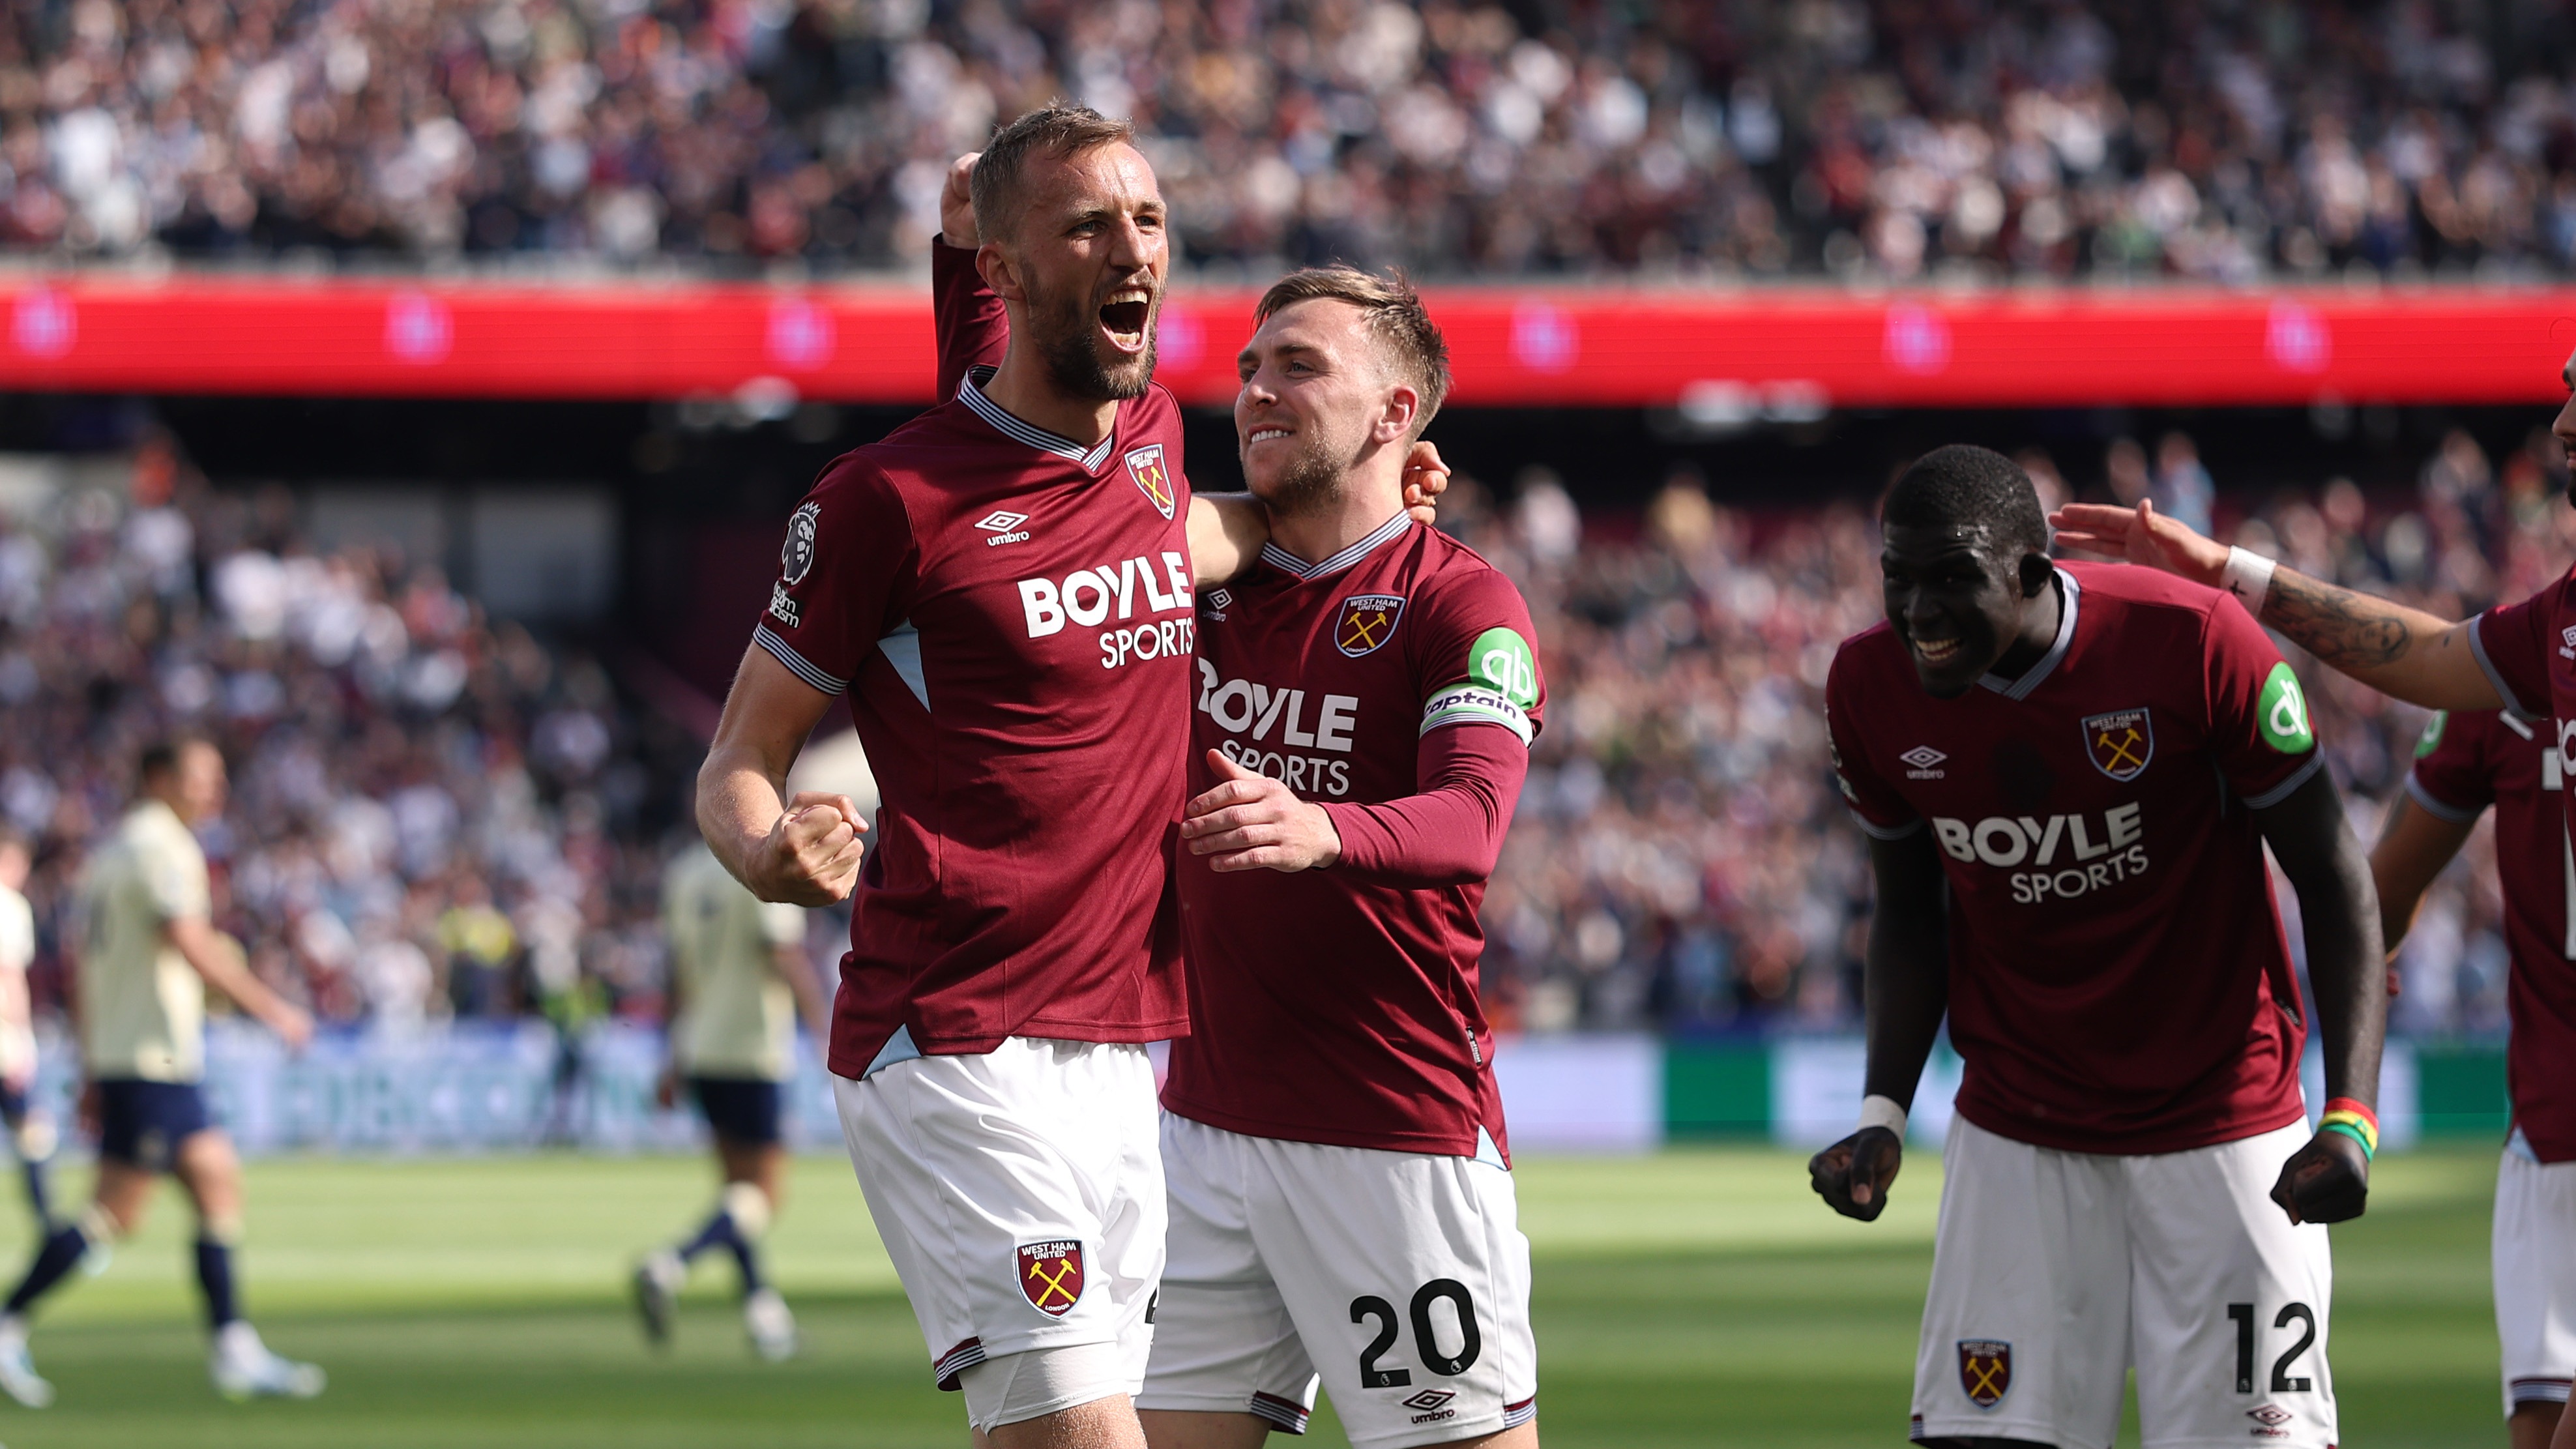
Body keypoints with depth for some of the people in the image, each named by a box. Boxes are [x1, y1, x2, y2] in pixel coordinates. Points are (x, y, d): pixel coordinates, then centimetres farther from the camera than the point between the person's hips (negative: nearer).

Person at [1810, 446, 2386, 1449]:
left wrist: (2350, 1117, -19)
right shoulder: (1872, 688, -7)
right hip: (2016, 1130, 3)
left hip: (2222, 1121, -2)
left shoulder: (2192, 643, -18)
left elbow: (2333, 879, -10)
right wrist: (1883, 1116, -3)